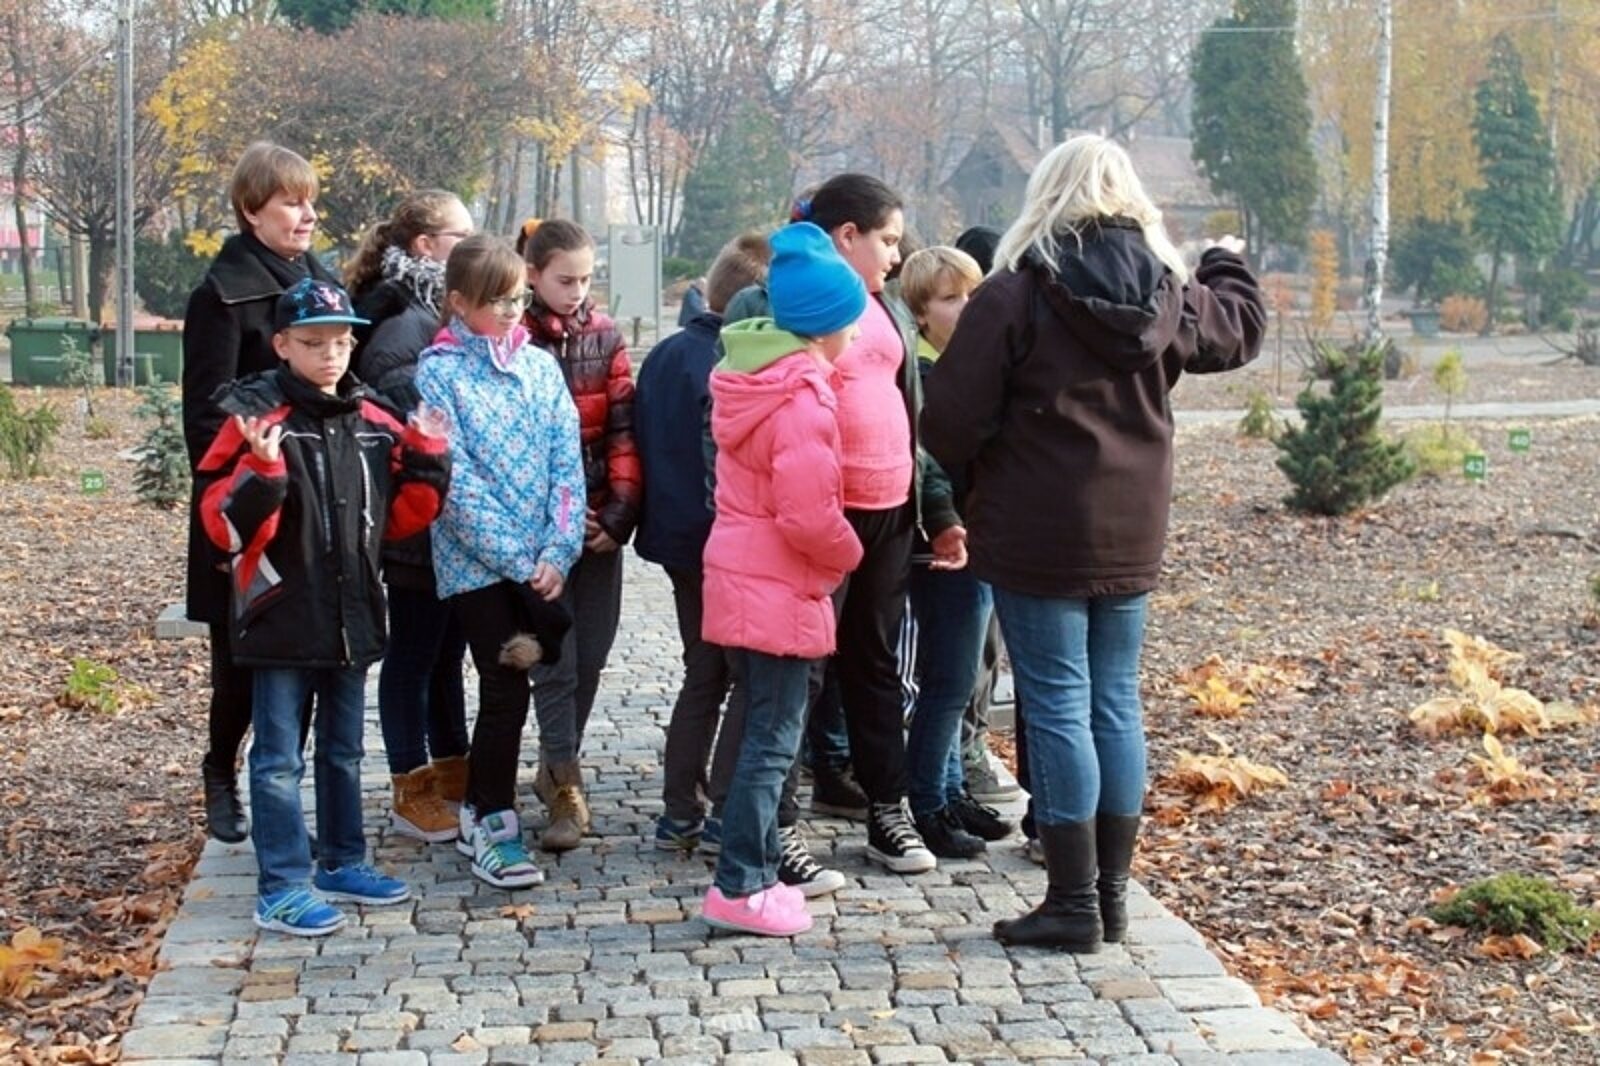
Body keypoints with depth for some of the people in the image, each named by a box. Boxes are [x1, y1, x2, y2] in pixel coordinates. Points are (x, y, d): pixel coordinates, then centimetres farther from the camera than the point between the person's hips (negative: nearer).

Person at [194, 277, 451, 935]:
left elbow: (400, 517, 12)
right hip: (282, 621, -6)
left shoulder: (373, 422, 7)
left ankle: (343, 863, 32)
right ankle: (281, 889, 7)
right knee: (279, 758, 1)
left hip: (351, 620, 6)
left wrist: (426, 458, 0)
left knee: (344, 750, 18)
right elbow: (226, 525, -16)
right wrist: (261, 472, -32)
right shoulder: (257, 419, -11)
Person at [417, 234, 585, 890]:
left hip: (542, 561, 4)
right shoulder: (439, 372, -5)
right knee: (507, 693, -6)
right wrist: (517, 559, -14)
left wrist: (558, 552, -8)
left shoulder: (541, 367, 8)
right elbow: (455, 480, -10)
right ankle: (493, 828, 7)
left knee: (506, 688, 8)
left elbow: (567, 462, 4)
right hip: (474, 561, -4)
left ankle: (479, 812, 26)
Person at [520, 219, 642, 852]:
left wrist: (621, 508, -7)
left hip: (600, 521, 4)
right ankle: (566, 789, -1)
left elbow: (624, 426, 3)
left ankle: (556, 766, 26)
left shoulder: (605, 337, 8)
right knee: (556, 657, -5)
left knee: (592, 652, 9)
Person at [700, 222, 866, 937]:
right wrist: (847, 554, -5)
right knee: (774, 737, -3)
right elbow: (808, 514, -24)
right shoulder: (802, 399, -20)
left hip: (740, 576, 10)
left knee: (765, 729, 18)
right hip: (779, 588, -10)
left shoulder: (751, 377, 10)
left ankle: (758, 871, 27)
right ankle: (739, 889, 0)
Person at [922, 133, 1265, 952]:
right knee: (1116, 704, 13)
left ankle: (1073, 905, 4)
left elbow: (951, 421, -15)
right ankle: (1112, 895, 21)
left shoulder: (1016, 294, -14)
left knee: (1057, 708, 0)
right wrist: (1226, 266, 43)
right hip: (1130, 538, 5)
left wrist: (974, 467, 7)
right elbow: (1241, 332, 24)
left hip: (1037, 536, -5)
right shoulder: (1165, 293, 3)